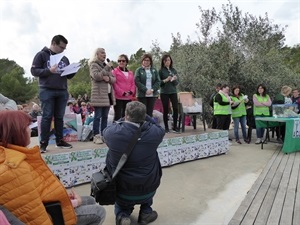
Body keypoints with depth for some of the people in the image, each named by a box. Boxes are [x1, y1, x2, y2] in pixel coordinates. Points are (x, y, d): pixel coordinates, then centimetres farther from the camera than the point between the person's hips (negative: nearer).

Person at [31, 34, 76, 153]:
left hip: (62, 91, 5)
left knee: (59, 117, 8)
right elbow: (34, 70, -4)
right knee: (47, 117, -4)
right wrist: (49, 70, -17)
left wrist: (73, 71, -4)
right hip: (47, 91, -4)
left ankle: (59, 140, 15)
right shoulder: (41, 55, 3)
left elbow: (68, 76, 17)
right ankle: (43, 143, 3)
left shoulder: (64, 58, 16)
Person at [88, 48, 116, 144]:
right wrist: (107, 68, -14)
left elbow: (114, 79, 13)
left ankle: (104, 135, 13)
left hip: (108, 94, 6)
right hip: (99, 94, -6)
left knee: (105, 116, 8)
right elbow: (96, 76, -17)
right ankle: (96, 136, -1)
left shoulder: (107, 65, 21)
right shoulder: (94, 65, 1)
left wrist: (109, 78, -9)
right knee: (98, 116, -6)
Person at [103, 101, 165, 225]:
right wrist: (143, 115, 7)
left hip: (121, 191, 0)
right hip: (148, 189, 1)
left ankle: (122, 214, 13)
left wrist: (124, 120, 13)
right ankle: (146, 212, 29)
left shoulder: (113, 132, -21)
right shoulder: (153, 132, -18)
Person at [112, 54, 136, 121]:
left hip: (128, 98, 5)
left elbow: (133, 84, 13)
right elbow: (114, 84, -7)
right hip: (118, 98, -5)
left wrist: (131, 92, -7)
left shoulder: (130, 73, 18)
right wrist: (123, 93, -14)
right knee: (118, 116, -6)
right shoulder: (115, 71, 3)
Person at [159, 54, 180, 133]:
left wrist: (174, 79, -13)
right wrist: (165, 80, -20)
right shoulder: (161, 70, 0)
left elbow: (177, 82, 7)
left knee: (176, 109, -5)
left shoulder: (173, 70, 9)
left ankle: (175, 127, 8)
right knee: (166, 110, 2)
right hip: (164, 93, -3)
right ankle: (166, 127, 13)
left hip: (173, 92, 3)